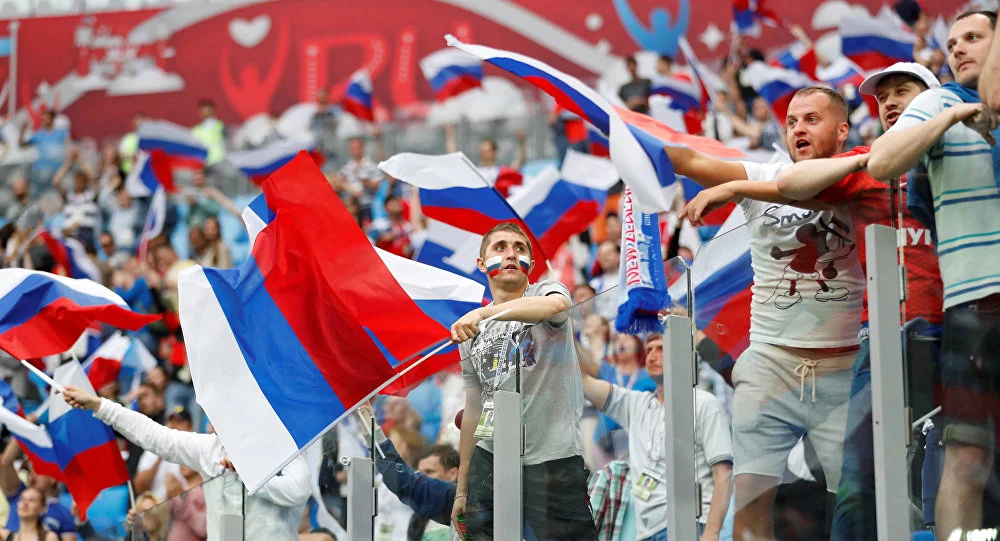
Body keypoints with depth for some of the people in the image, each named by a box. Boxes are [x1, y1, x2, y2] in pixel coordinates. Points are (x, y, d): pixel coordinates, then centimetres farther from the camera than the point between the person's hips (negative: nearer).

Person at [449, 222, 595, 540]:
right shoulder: (471, 333, 15)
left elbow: (554, 305, -27)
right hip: (490, 457, 5)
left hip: (552, 457, -5)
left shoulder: (547, 291, 0)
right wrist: (461, 489, 16)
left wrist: (483, 313, -41)